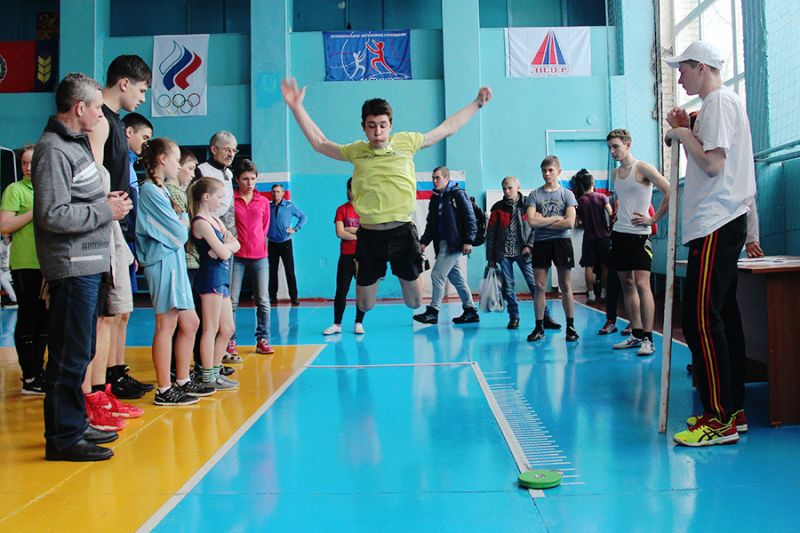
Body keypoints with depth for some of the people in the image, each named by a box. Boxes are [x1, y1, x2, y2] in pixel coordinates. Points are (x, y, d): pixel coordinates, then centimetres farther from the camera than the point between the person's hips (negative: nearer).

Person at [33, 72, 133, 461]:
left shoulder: (75, 143, 16)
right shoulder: (53, 149, -14)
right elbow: (52, 215, -21)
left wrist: (105, 201, 5)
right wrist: (106, 210, -15)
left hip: (87, 265, 10)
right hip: (72, 268, -10)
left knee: (79, 351, 17)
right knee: (70, 354, -4)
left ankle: (75, 424, 29)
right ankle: (63, 438, 6)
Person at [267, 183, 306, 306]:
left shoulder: (289, 206, -2)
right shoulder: (268, 206, 3)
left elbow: (303, 216, 3)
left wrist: (295, 229, -6)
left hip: (285, 242, -2)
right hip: (272, 243, 2)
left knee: (290, 270, -3)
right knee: (272, 271, 5)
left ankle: (294, 297, 1)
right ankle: (273, 296, 13)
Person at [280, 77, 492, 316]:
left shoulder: (406, 141, 3)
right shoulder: (356, 151, 5)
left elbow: (448, 127, 13)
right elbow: (319, 142, 16)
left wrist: (477, 103, 17)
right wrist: (296, 107, 13)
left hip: (403, 232, 0)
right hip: (369, 235, 1)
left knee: (415, 303, 8)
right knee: (365, 306, 11)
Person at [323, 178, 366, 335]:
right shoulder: (342, 209, 5)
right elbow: (340, 233, -7)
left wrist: (350, 229, -9)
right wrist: (360, 235, -8)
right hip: (346, 256, 0)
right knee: (341, 291, 0)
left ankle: (359, 323, 13)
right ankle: (337, 324, 9)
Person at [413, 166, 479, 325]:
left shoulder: (457, 194, -6)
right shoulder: (435, 198, 17)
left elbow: (470, 218, -10)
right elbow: (430, 223, 19)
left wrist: (468, 240, -16)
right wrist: (424, 241, 8)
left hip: (454, 243, -8)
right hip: (442, 243, 8)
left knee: (437, 275, -9)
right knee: (457, 278, 11)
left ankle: (433, 312, -1)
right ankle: (470, 311, 18)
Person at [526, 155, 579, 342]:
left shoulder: (567, 194, 3)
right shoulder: (534, 194, 6)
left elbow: (569, 222, -9)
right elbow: (531, 221, -7)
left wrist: (542, 221, -8)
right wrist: (556, 218, -6)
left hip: (561, 241, -1)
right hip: (540, 243, 1)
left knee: (565, 285, 2)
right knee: (540, 286, 2)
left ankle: (570, 326, 10)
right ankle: (539, 327, 9)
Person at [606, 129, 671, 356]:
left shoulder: (642, 168, -8)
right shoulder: (615, 173, 14)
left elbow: (670, 192, -14)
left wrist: (653, 219, -13)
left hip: (639, 233, -8)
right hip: (619, 233, 8)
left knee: (642, 284, -12)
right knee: (626, 284, 8)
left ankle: (648, 339, -10)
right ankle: (636, 334, 14)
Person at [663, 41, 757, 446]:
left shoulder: (720, 101, -9)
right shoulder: (718, 103, 22)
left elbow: (713, 163, -19)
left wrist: (684, 135, -5)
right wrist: (687, 130, 14)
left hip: (715, 225, -11)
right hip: (720, 224, 11)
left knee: (701, 318, -12)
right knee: (722, 315, 11)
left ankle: (720, 420, -9)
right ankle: (733, 410, 17)